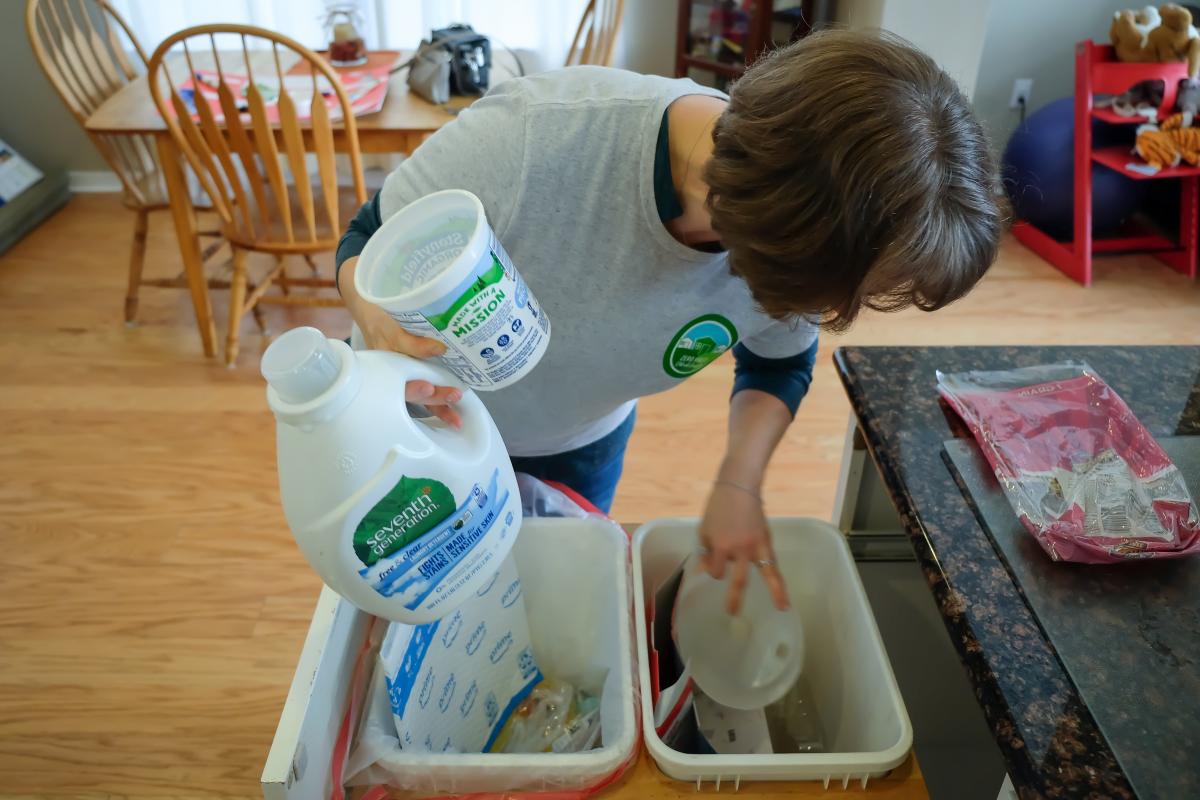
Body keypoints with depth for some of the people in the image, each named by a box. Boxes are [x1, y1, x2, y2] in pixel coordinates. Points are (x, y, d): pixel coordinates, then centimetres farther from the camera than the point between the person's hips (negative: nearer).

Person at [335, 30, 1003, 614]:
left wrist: (739, 482, -21)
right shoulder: (526, 140, -42)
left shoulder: (797, 236, -28)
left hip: (583, 447, 2)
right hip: (423, 418, -1)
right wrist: (383, 321, -46)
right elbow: (366, 244, -24)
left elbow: (781, 362, -5)